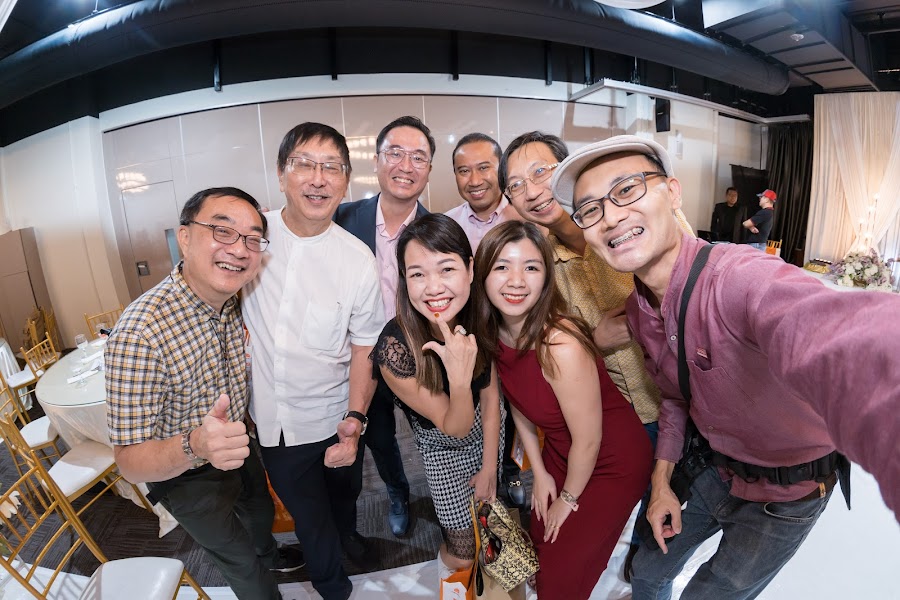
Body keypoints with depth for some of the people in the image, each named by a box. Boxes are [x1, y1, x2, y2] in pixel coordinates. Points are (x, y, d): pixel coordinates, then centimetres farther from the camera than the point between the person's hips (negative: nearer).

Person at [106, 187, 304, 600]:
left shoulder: (234, 303, -15)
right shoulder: (138, 333, -36)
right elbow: (130, 462, -31)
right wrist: (194, 446, -49)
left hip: (236, 445, 6)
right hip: (187, 477, -6)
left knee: (261, 514, 33)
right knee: (241, 560, 20)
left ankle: (268, 554, 65)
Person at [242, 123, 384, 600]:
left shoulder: (357, 260, -16)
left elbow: (364, 346, -9)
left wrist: (354, 422, -13)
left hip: (333, 418, 0)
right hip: (272, 420, 1)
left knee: (343, 495, 27)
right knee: (309, 515, 21)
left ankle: (348, 535, 63)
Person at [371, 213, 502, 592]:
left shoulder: (478, 316, -26)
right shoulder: (395, 349, -37)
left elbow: (490, 395, -10)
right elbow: (455, 428, -26)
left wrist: (489, 465, -2)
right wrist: (459, 378, -46)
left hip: (490, 431, 3)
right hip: (442, 446, -3)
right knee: (463, 553, 10)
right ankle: (448, 561, 46)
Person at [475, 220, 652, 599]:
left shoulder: (561, 346, -36)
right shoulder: (494, 334, -15)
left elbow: (588, 441, -23)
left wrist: (568, 498, -7)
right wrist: (540, 474, 5)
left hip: (612, 462, -5)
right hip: (558, 451, 6)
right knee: (541, 543, 24)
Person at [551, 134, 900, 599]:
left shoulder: (741, 277, -35)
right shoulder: (638, 309, -9)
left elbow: (843, 348, -58)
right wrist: (662, 478, -1)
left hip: (788, 490, -5)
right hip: (713, 468, 6)